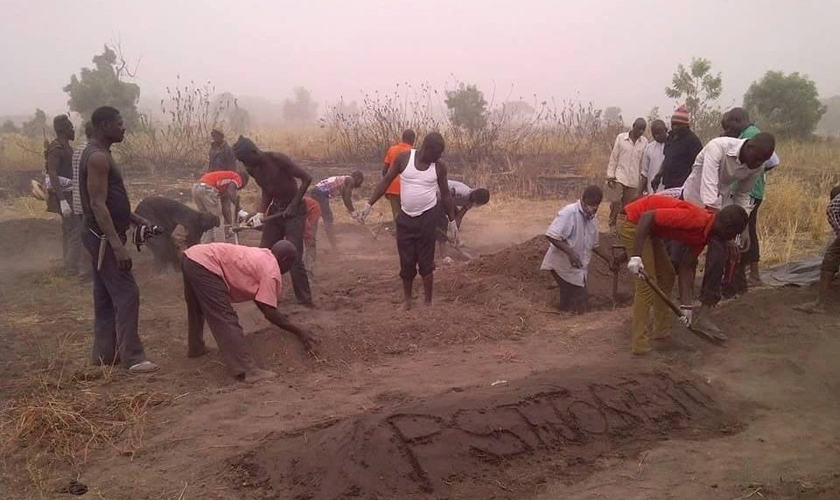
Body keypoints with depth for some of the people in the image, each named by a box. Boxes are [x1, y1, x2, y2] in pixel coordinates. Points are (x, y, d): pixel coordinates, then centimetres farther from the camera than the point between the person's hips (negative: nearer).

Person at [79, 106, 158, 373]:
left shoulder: (98, 154, 15)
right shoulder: (98, 157, -18)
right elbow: (98, 205, -25)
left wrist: (136, 220, 16)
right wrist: (118, 245, -28)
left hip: (102, 236, 11)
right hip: (104, 236, -11)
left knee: (106, 297, 14)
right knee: (126, 294, -8)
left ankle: (105, 353, 21)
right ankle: (132, 356, -3)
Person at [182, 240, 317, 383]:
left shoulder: (260, 256, 21)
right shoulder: (272, 271, -5)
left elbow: (259, 300, 32)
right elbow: (269, 312, -8)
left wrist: (281, 319, 38)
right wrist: (298, 332, -1)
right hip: (204, 265, -10)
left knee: (198, 310, 31)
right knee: (226, 320, -10)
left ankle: (195, 348, 52)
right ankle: (246, 370, -12)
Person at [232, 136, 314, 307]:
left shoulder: (277, 159, -21)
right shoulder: (252, 169, -1)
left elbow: (307, 178, -21)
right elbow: (266, 192, 5)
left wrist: (293, 205, -21)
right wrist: (260, 213, -13)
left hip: (294, 210, -7)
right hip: (275, 209, 7)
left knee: (293, 256, -12)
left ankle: (305, 300, -4)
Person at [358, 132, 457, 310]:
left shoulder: (439, 166, -5)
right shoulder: (404, 158, -7)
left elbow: (446, 194, 6)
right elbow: (386, 181, -1)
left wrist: (452, 221, 8)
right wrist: (369, 204, -6)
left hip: (427, 217, -1)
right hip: (405, 217, 1)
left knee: (426, 262, 2)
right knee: (406, 261, 8)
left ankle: (428, 302, 13)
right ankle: (407, 300, 24)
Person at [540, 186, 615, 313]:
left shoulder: (592, 220, 5)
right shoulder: (568, 213, -20)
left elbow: (594, 245, 18)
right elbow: (551, 236, -28)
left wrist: (609, 258, 7)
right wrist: (570, 252, -33)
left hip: (578, 269, 8)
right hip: (563, 265, -8)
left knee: (578, 304, 14)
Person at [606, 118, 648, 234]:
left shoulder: (644, 142, 3)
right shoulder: (621, 138, -3)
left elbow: (643, 162, 8)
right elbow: (613, 157, -1)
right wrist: (610, 175, -5)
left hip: (634, 180, 2)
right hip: (619, 176, -2)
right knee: (615, 201, -11)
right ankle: (612, 224, 5)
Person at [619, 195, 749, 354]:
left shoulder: (703, 234, 2)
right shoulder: (695, 219, -26)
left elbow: (686, 266, 6)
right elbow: (647, 216, -30)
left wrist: (686, 305, 2)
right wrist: (636, 256, -34)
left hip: (649, 228, 10)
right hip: (632, 221, -10)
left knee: (667, 277, 13)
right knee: (647, 283, -11)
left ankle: (661, 336, 22)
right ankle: (641, 346, -4)